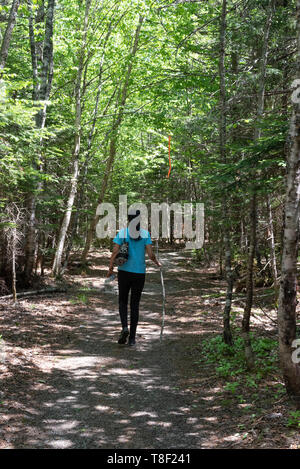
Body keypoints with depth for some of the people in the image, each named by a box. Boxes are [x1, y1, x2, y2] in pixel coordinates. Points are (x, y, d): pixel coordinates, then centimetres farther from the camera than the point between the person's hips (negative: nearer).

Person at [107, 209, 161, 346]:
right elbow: (150, 254, -8)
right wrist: (157, 263, 12)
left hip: (124, 272, -1)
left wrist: (110, 269, 1)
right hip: (139, 273, 1)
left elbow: (115, 252, -10)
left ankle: (124, 327, -10)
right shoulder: (145, 234, -2)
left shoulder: (122, 233, -4)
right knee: (135, 304, 9)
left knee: (123, 301, 16)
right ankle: (132, 337, 7)